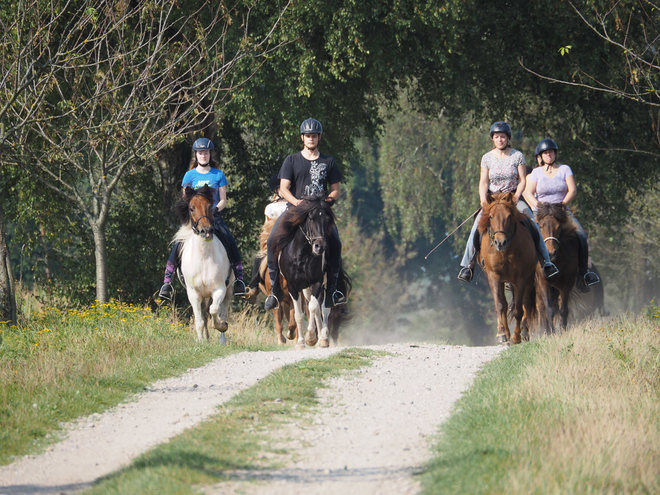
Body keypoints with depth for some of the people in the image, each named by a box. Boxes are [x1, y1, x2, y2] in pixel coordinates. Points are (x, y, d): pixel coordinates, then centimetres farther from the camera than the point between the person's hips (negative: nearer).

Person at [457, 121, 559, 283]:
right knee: (477, 225, -22)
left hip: (514, 198, -1)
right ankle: (468, 264, -16)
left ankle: (546, 262, -16)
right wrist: (483, 199, -16)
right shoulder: (487, 158, 3)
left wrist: (516, 196, -20)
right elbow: (483, 182, 2)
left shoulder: (517, 156, -1)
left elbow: (522, 180, -2)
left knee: (533, 225, -21)